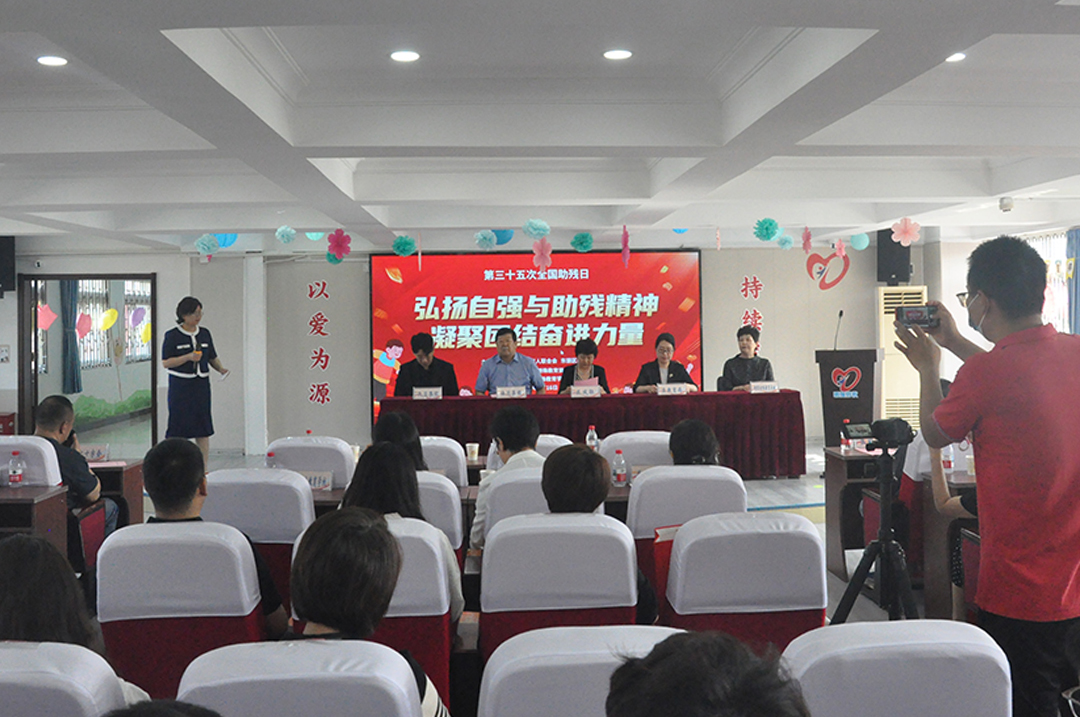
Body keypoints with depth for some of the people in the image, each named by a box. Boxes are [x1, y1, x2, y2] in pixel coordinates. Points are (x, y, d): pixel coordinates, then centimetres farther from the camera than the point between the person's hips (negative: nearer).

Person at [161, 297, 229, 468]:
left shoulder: (205, 334, 10)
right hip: (180, 386, -4)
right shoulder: (172, 336, -5)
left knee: (204, 429, 5)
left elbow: (212, 357, 17)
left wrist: (221, 369, -2)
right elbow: (165, 363, -8)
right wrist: (188, 357, -19)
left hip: (201, 385, 5)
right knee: (178, 429, -3)